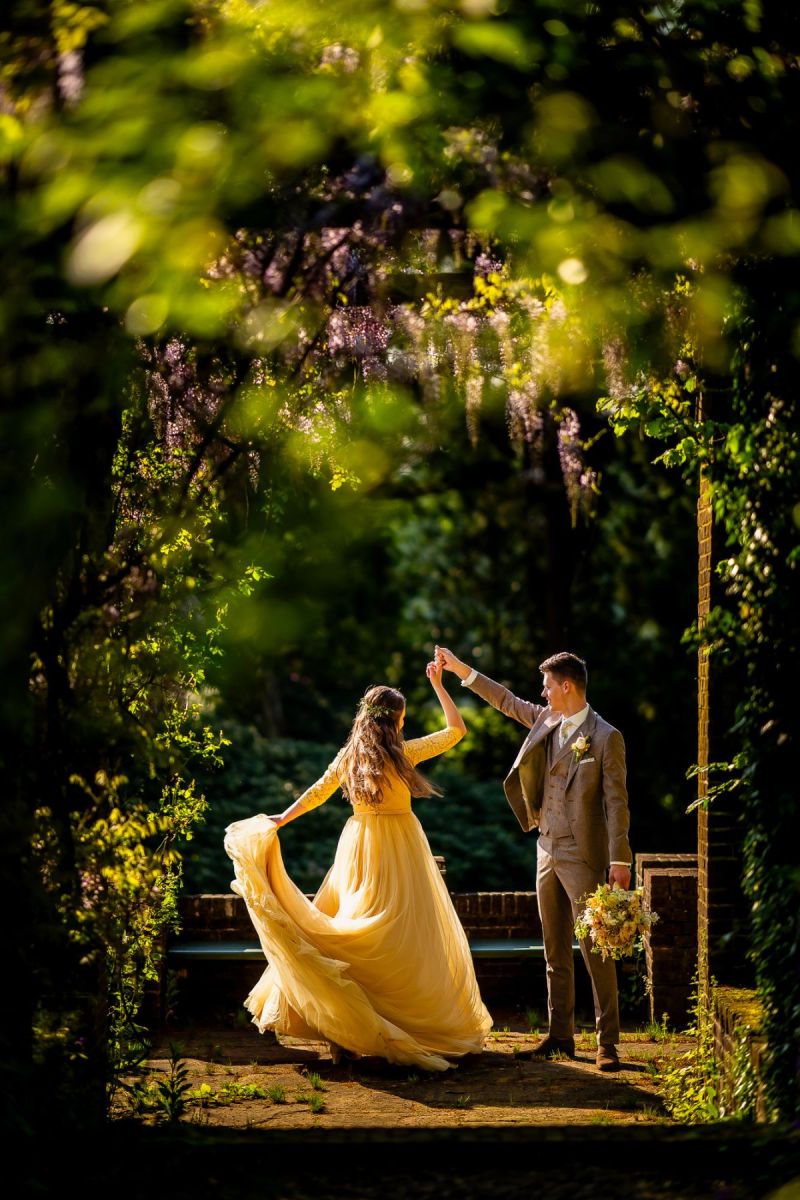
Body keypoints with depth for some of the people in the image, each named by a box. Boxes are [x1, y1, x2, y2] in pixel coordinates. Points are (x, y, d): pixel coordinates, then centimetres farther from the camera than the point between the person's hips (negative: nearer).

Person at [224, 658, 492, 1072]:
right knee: (407, 939, -1)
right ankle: (425, 1030, 0)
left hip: (359, 850, 4)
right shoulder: (402, 753, -7)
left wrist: (279, 821, 24)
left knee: (354, 938, 4)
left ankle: (343, 1035, 0)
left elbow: (316, 793, 13)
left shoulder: (348, 756, 4)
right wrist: (438, 684, 8)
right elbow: (456, 729, 1)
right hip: (399, 851, -4)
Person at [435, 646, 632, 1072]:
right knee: (555, 952, 11)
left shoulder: (605, 737, -10)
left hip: (584, 856, -8)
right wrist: (459, 668, 25)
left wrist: (619, 860, -17)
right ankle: (559, 1036, 17)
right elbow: (506, 701, 24)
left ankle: (608, 1042, -3)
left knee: (595, 950, -7)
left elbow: (616, 801, -12)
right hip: (547, 852, 8)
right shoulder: (546, 721, 10)